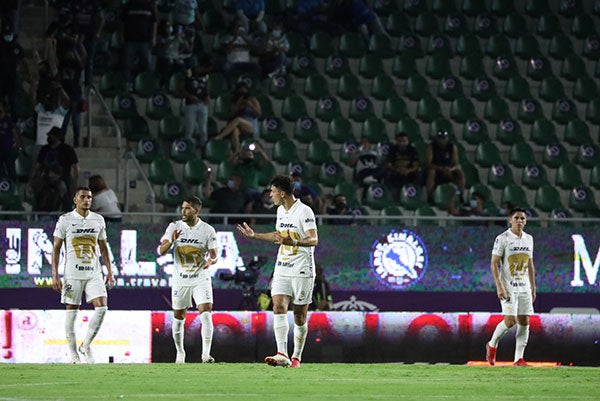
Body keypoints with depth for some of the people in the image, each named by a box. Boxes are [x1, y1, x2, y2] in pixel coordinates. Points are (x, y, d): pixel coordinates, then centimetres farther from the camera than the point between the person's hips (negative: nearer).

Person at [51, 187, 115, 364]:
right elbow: (56, 248, 0)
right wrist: (55, 275, -7)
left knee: (102, 307, -11)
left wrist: (109, 271, 10)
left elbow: (103, 247, 17)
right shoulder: (65, 220, -2)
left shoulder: (98, 220, 9)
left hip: (94, 273, 3)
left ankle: (85, 346, 4)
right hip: (72, 274, -3)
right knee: (72, 312, 1)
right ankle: (73, 354, 11)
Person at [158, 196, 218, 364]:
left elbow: (214, 255, -3)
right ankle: (180, 353, 28)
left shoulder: (208, 230, -5)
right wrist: (171, 241, -28)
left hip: (201, 279, -2)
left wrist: (211, 261, -27)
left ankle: (206, 353, -18)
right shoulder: (175, 227, -3)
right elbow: (161, 251, -7)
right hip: (180, 279, 2)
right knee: (178, 317, 9)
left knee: (206, 314, -17)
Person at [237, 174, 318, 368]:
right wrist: (254, 235, 28)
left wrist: (294, 242, -37)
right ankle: (282, 354, -22)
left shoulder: (304, 211, -12)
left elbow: (314, 239, -21)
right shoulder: (281, 211, 13)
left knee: (299, 315, 2)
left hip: (302, 271, -6)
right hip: (282, 270, 6)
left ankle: (296, 357, 14)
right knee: (279, 307, -13)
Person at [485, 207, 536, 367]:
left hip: (524, 288, 6)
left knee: (524, 322, 0)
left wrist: (533, 287, 16)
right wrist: (499, 287, -18)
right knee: (510, 320, -14)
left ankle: (518, 358, 3)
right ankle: (492, 345, 12)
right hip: (508, 287, -6)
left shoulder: (528, 239, 11)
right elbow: (494, 264, -9)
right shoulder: (502, 238, -8)